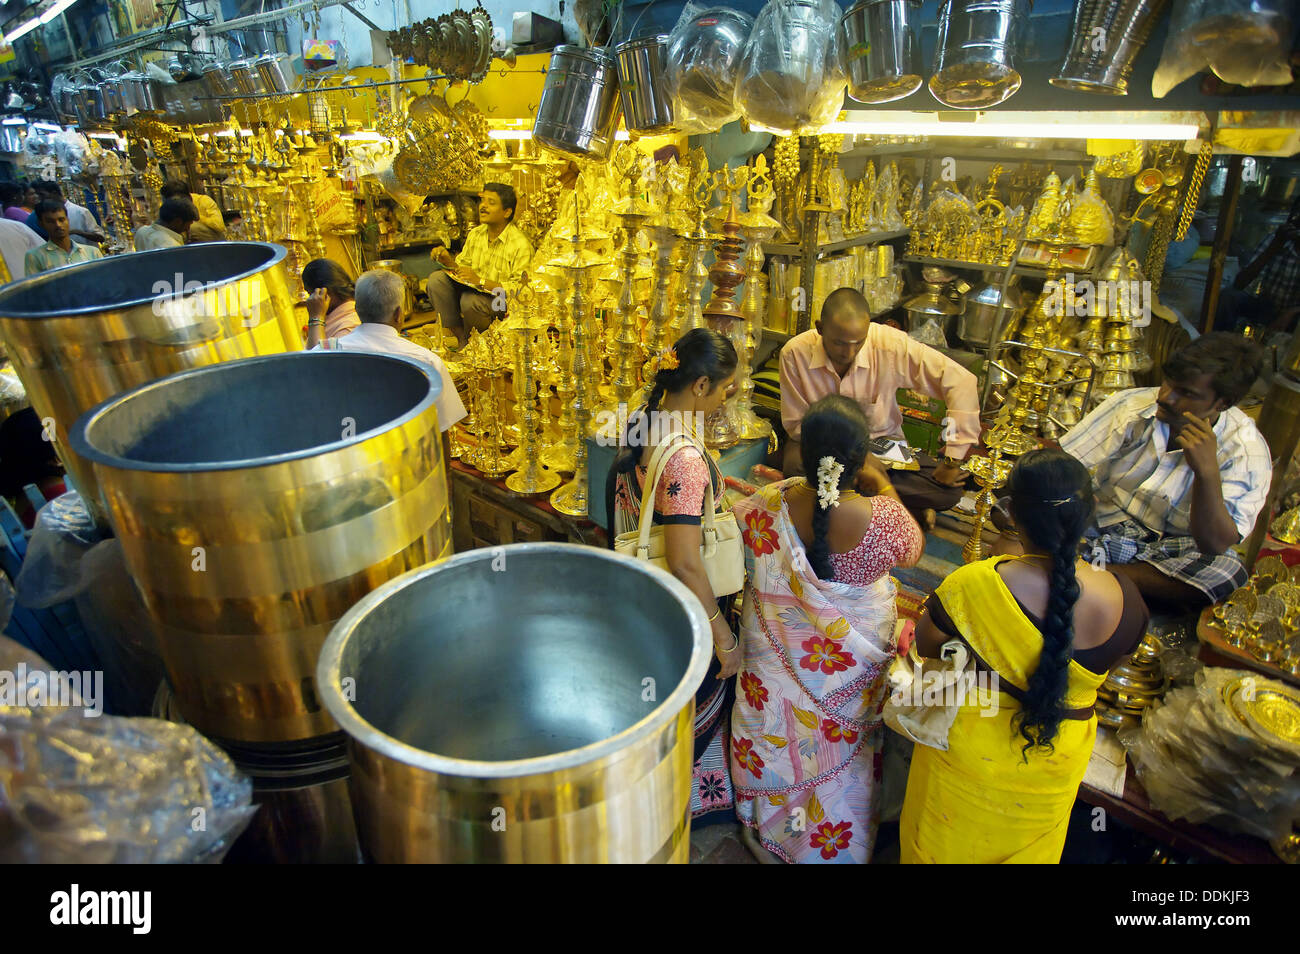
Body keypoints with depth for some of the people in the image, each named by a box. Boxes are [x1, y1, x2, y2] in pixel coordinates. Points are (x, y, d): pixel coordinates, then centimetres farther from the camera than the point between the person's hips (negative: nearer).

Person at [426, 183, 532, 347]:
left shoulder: (521, 245, -17)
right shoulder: (475, 233, 5)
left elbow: (519, 290, -22)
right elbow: (462, 266, 16)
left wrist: (480, 281, -26)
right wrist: (449, 262, -9)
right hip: (473, 290, 7)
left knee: (470, 300, -35)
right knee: (436, 280, -12)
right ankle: (460, 336, -8)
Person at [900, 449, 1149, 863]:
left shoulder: (973, 585, -32)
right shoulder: (1124, 599, -20)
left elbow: (925, 647, -13)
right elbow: (1107, 660, 1)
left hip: (969, 757, -3)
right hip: (1058, 767, 4)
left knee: (944, 845, 24)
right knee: (1027, 850, 30)